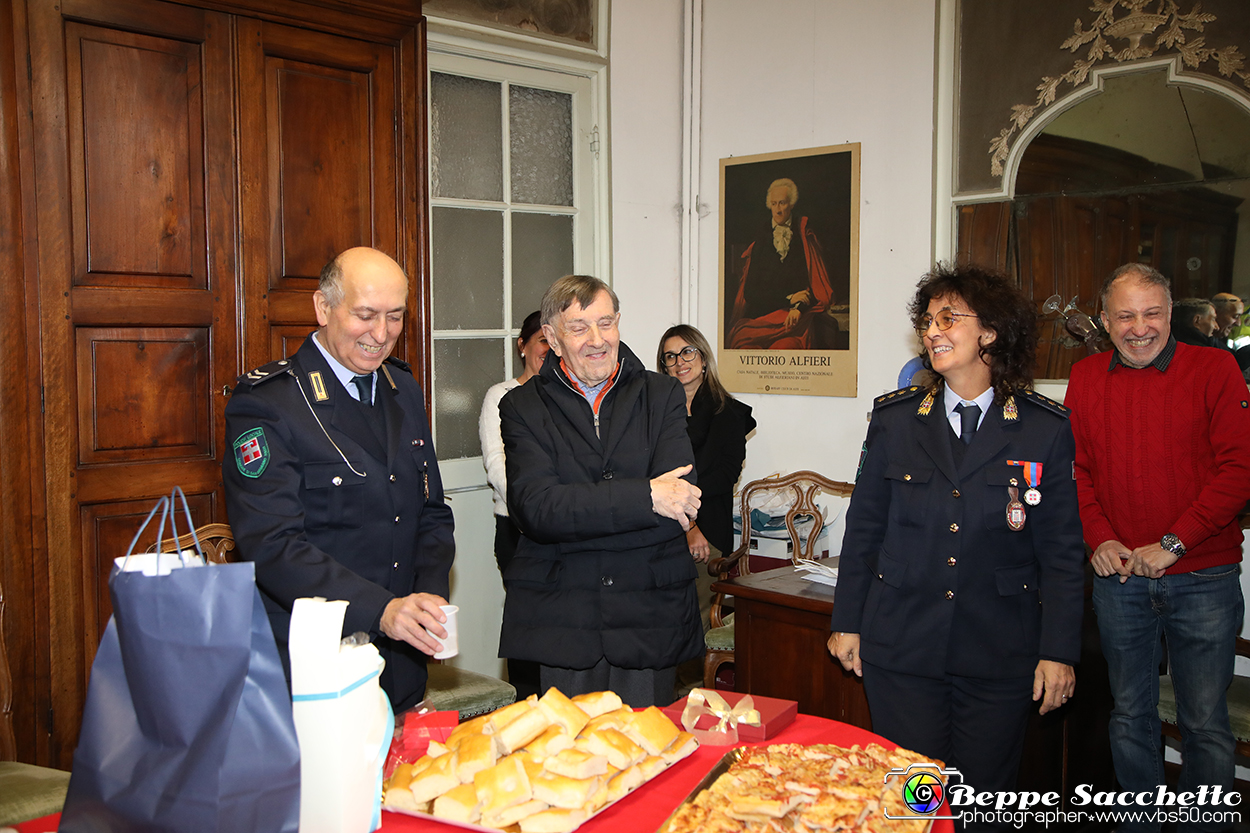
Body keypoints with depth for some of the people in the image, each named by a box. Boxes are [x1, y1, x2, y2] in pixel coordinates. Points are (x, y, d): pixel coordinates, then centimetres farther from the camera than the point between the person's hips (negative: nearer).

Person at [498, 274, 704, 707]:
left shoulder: (663, 395, 6)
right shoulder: (522, 407, 3)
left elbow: (680, 498, -9)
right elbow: (535, 509, -13)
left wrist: (577, 513, -14)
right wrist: (646, 497, -18)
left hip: (650, 620, 1)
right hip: (558, 620, -1)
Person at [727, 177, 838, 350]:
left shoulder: (805, 237, 13)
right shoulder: (761, 240, 17)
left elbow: (818, 283, 5)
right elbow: (751, 290, 9)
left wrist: (799, 306, -14)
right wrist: (788, 298, -3)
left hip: (796, 317, -2)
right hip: (760, 317, 2)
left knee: (787, 345, -36)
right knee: (743, 342, -31)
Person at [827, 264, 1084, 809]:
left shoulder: (1046, 429, -2)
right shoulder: (894, 418, 2)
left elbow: (1061, 551, 0)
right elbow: (863, 527, 6)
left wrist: (1059, 651, -2)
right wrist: (847, 622, 6)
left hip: (999, 657, -1)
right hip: (900, 648, 1)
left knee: (984, 797, 10)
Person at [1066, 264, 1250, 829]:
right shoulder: (1086, 378, 5)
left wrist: (1173, 544, -14)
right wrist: (1099, 538, -6)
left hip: (1202, 578, -2)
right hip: (1119, 575, 3)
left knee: (1205, 724, 5)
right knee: (1130, 716, 15)